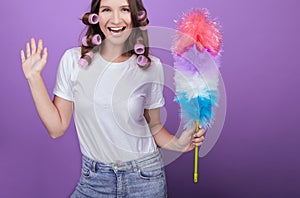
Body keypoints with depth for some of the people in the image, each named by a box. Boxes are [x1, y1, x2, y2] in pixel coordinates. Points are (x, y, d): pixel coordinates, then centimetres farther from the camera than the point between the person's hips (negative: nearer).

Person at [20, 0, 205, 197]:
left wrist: (178, 143, -15)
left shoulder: (151, 66, -8)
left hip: (144, 177, 0)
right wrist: (34, 77, -11)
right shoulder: (73, 59, -7)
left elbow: (154, 126, 3)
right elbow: (57, 128, -6)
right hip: (93, 179, 1)